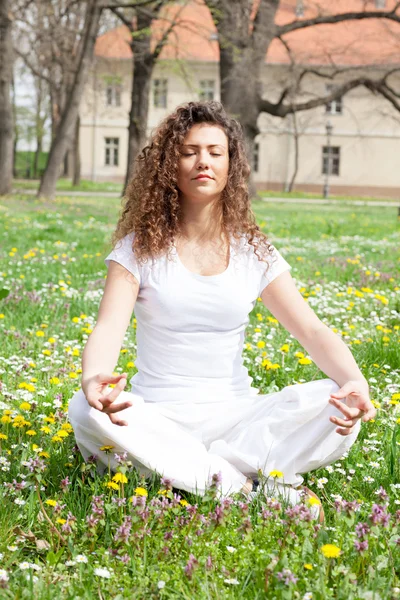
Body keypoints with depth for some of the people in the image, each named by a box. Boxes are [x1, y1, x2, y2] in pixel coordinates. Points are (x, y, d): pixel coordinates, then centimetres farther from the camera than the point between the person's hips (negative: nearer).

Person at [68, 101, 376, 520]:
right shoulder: (140, 248, 0)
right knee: (86, 411, -34)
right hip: (159, 418, -2)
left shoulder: (254, 253, 6)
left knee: (337, 405, -24)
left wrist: (355, 382, -25)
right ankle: (239, 484, -29)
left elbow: (312, 331, -3)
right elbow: (108, 328, -14)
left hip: (234, 415, 2)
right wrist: (93, 378, -39)